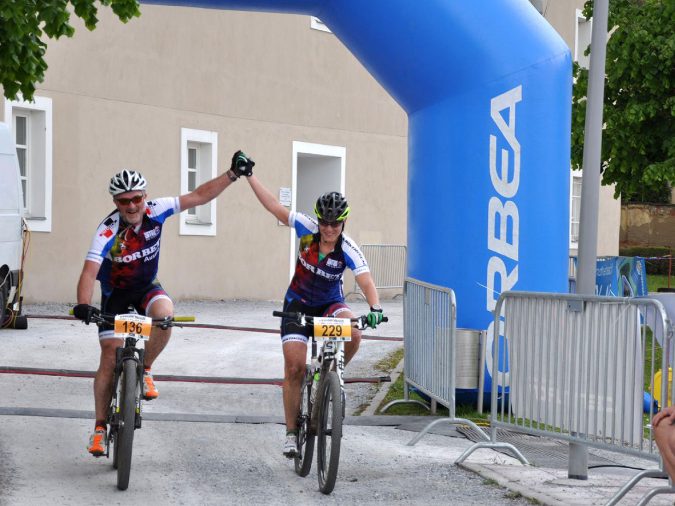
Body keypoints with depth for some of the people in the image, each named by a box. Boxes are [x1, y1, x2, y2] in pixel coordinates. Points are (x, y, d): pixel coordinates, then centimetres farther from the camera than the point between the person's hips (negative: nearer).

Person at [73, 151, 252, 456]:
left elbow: (199, 196, -14)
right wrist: (83, 305, -56)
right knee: (110, 357, -7)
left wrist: (232, 174, -23)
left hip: (147, 288, 2)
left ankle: (145, 370, -8)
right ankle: (100, 428, 5)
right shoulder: (108, 230, -29)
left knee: (164, 312, -33)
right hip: (115, 296, -2)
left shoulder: (155, 211, -19)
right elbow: (90, 271, -39)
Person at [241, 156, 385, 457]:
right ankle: (291, 432, -1)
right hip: (298, 304, 1)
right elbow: (273, 206, -12)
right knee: (294, 367, -12)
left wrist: (375, 309, -53)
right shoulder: (307, 229, -17)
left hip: (330, 304, -1)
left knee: (353, 334, -33)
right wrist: (249, 176, -13)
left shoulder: (349, 251, -22)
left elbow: (367, 283, -34)